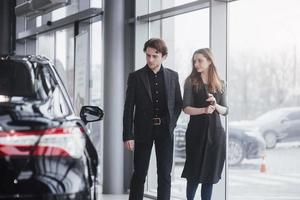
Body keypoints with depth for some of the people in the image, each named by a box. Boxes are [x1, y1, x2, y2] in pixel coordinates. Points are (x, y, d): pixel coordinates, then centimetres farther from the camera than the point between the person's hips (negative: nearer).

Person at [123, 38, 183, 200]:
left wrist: (171, 123, 0)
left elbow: (178, 103, 14)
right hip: (143, 130, -2)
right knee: (139, 174, 3)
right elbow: (128, 108, -5)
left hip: (165, 131, 2)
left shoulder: (172, 76, 5)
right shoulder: (135, 77, -3)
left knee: (165, 174, 4)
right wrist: (128, 135, -11)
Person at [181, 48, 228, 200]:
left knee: (210, 172, 4)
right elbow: (186, 108, -6)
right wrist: (203, 110, -22)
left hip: (215, 131, 2)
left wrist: (215, 105, -13)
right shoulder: (191, 81, 1)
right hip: (197, 131, -2)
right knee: (194, 173, 2)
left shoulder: (220, 84, 9)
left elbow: (225, 110, 8)